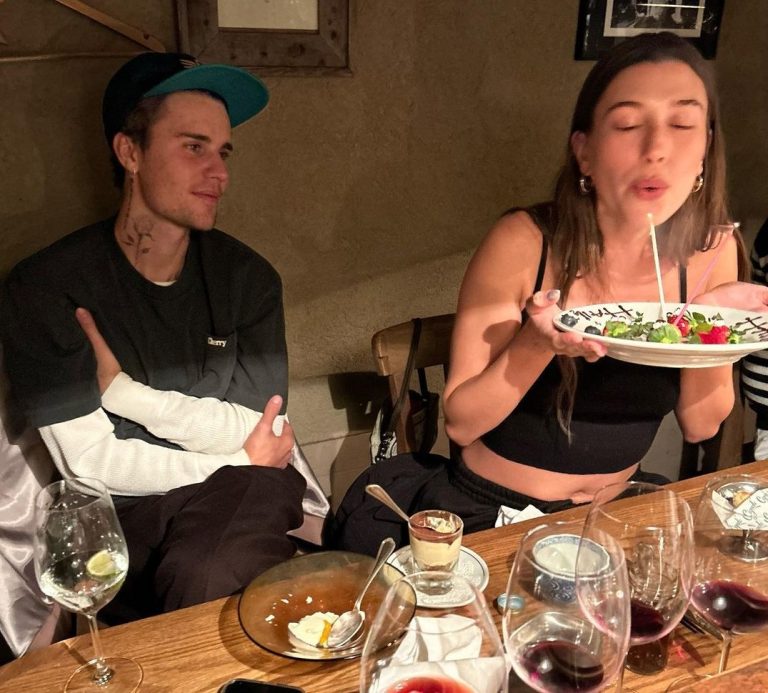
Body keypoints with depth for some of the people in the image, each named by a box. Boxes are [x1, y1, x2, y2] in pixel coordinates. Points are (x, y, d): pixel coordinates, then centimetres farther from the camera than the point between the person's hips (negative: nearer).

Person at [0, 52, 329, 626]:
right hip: (122, 514, -1)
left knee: (214, 576, -30)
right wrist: (238, 463, -6)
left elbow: (258, 434, -6)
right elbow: (90, 463, -9)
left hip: (242, 496, 1)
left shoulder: (247, 276, 0)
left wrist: (122, 390, -13)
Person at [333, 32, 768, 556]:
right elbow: (460, 423, -15)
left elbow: (700, 424, 0)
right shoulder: (524, 243, -20)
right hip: (489, 513, -4)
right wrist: (538, 340, -32)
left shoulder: (711, 252, -9)